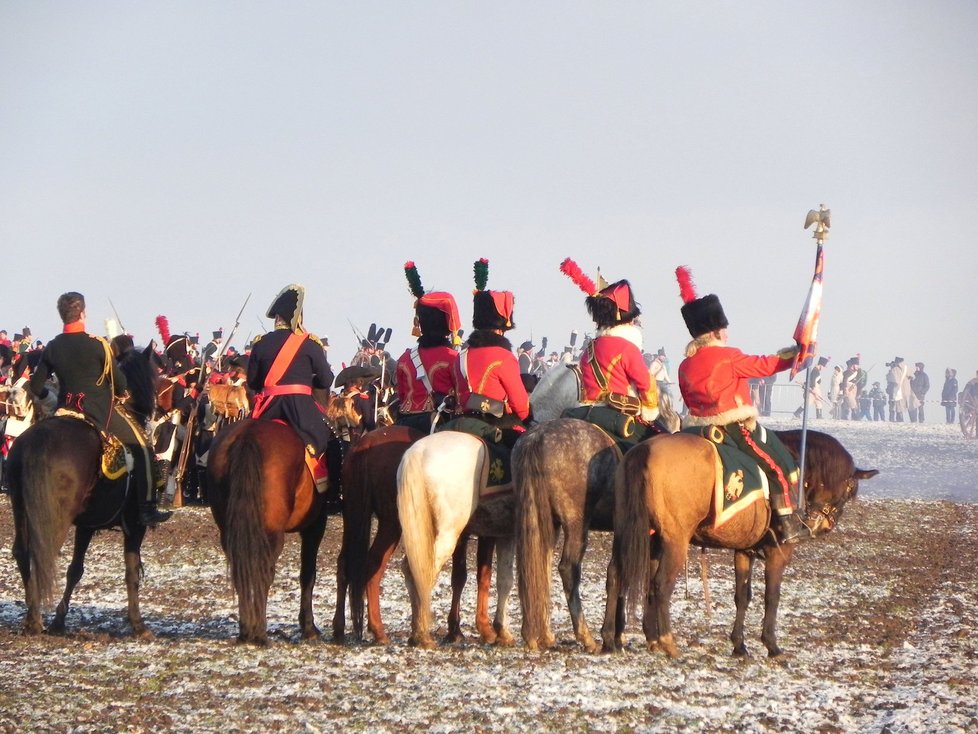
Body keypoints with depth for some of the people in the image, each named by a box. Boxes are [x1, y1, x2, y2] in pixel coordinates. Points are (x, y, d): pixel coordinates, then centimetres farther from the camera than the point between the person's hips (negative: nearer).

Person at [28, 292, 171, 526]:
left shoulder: (52, 348, 1)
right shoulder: (98, 345, -12)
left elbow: (36, 386, 4)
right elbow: (119, 382, -7)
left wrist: (52, 397, 24)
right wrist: (121, 394, 15)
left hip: (66, 411, 5)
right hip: (101, 413, -4)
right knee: (141, 447, 7)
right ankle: (147, 510, 0)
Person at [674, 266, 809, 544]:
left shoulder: (685, 365, 7)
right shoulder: (729, 357, -13)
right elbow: (764, 365, -6)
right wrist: (796, 353, 5)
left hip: (698, 430, 7)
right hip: (734, 429, -7)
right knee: (779, 464, -1)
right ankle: (787, 523, -6)